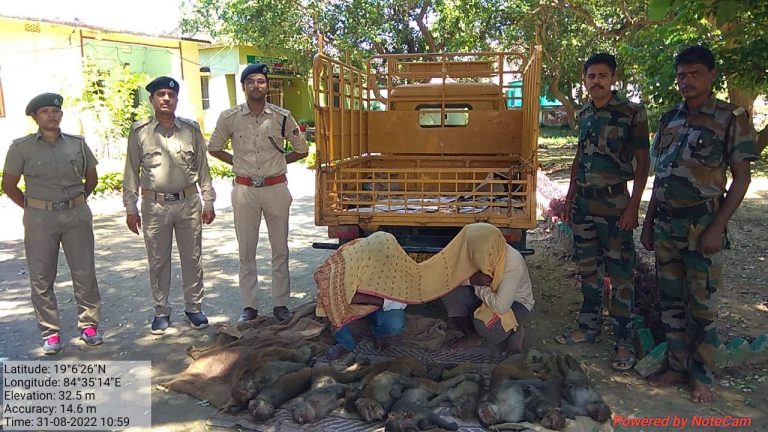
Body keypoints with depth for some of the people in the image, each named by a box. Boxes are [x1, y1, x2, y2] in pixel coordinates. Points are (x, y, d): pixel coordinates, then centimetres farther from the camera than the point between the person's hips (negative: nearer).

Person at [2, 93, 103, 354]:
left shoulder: (78, 144, 5)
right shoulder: (21, 148, -1)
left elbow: (91, 179, 16)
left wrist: (74, 203, 12)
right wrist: (32, 209, 1)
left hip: (77, 216, 1)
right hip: (40, 218, -1)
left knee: (85, 274, 4)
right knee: (41, 278, 4)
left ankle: (89, 326, 17)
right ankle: (50, 333, 15)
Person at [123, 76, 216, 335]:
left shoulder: (191, 129, 3)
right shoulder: (139, 132, 0)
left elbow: (202, 168, 7)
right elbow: (132, 173, 3)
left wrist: (208, 202, 4)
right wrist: (130, 209, 1)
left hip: (188, 202, 1)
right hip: (155, 205, -1)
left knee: (192, 259, 9)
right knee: (158, 262, 9)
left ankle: (194, 308, 23)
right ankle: (161, 312, 23)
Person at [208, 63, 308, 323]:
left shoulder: (282, 117, -2)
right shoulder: (230, 118, -1)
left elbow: (302, 149, 10)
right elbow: (213, 148, 13)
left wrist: (278, 162, 5)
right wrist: (237, 163, 6)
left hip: (276, 188, 0)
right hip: (245, 190, 0)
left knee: (280, 249, 7)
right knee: (246, 251, 7)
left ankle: (281, 303, 18)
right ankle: (249, 306, 18)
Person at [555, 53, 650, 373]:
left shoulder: (632, 113, -8)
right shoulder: (584, 114, 10)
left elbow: (643, 162, -8)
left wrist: (633, 207, -14)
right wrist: (569, 197, 15)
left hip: (613, 205, -6)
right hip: (583, 204, 6)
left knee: (620, 275, 0)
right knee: (588, 270, 15)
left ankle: (624, 342, 10)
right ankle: (589, 327, 29)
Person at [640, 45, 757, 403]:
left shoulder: (731, 119, -5)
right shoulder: (669, 119, 10)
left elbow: (741, 178, -6)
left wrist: (717, 227, -15)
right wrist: (648, 222, 12)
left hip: (701, 226, -5)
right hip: (665, 226, 5)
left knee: (702, 305, 5)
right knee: (671, 301, 12)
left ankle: (701, 376, 20)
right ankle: (677, 366, 26)